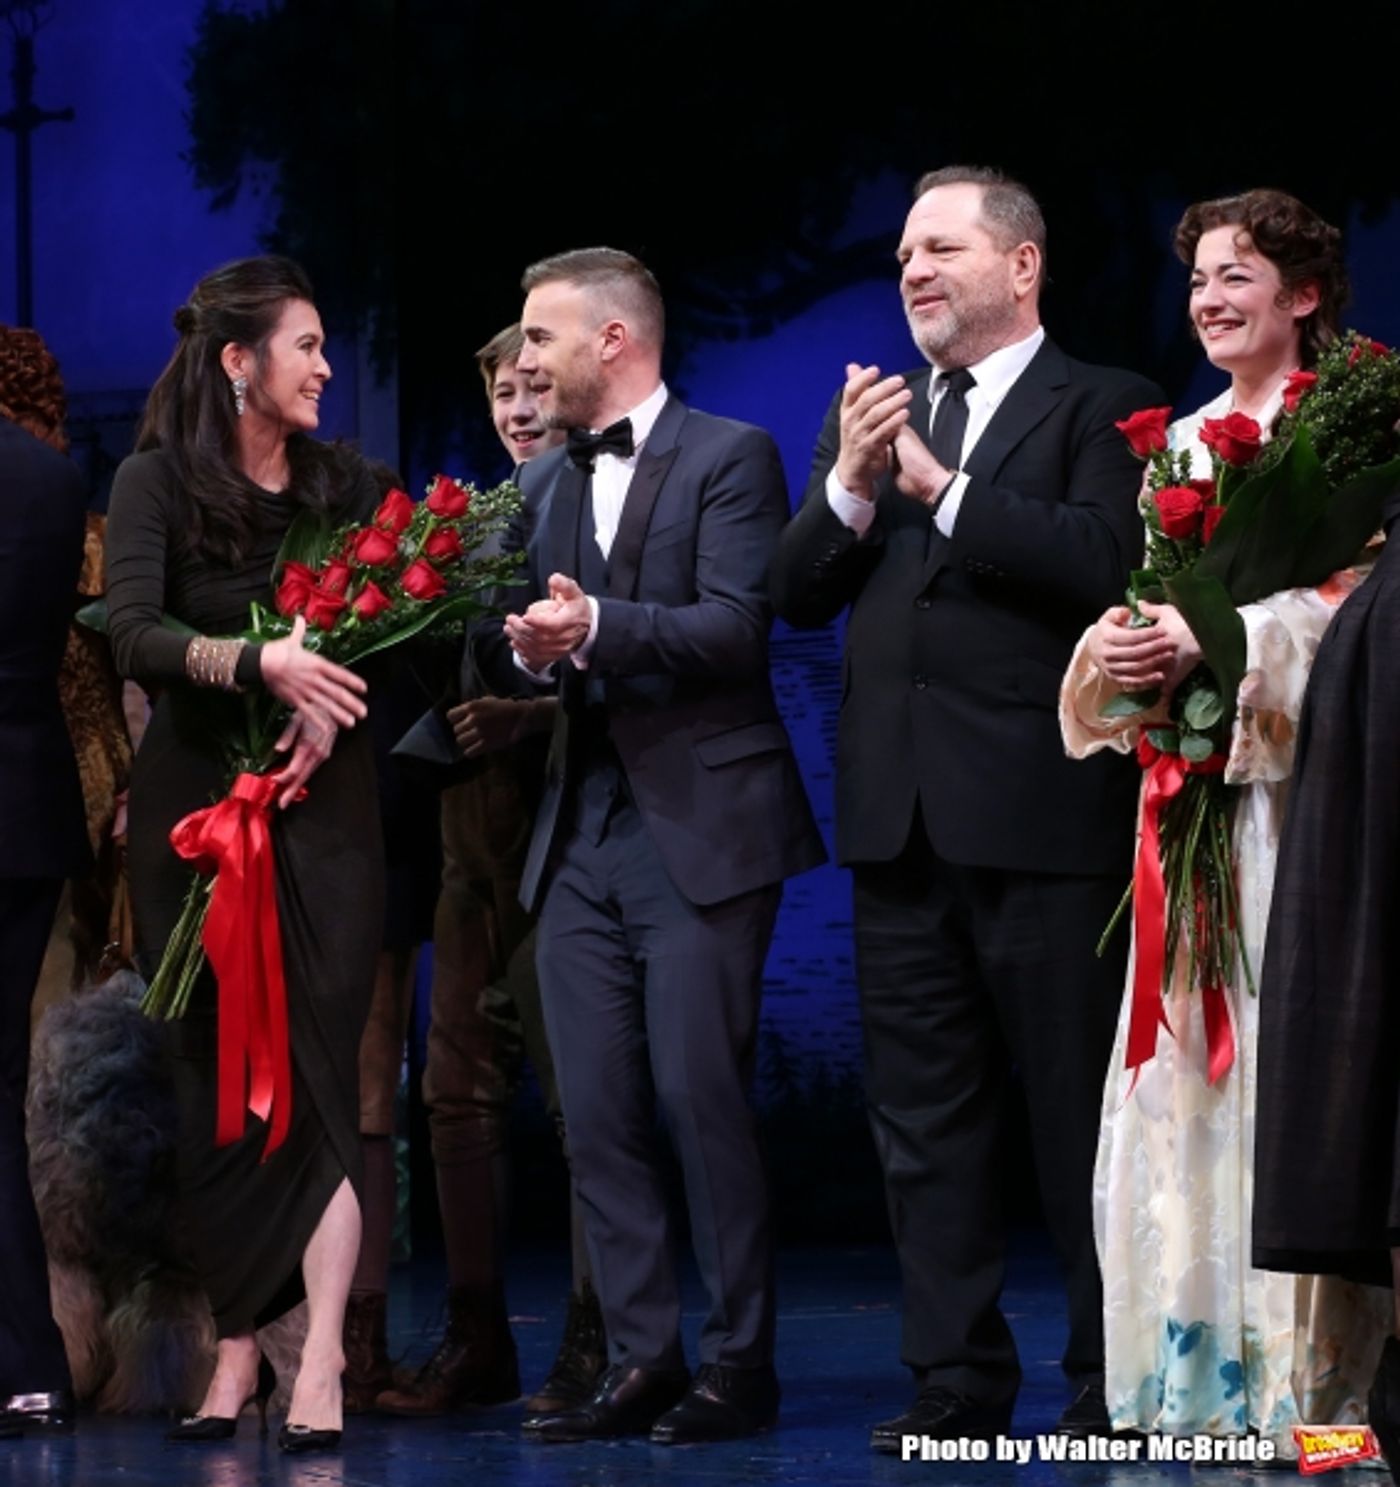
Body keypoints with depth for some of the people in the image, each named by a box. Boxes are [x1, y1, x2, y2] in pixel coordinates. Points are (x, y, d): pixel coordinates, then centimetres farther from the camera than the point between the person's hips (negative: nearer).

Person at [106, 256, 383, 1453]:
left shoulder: (343, 482, 7)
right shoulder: (159, 481, -2)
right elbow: (133, 635, -15)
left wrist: (329, 710, -14)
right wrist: (261, 664, -29)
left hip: (323, 804, 1)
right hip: (196, 804, -1)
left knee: (319, 1068, -8)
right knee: (217, 1078, 3)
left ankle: (319, 1355, -14)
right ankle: (238, 1345, 8)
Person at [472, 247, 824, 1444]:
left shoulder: (730, 457, -3)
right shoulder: (544, 485, 17)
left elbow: (734, 629, -15)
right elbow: (511, 655, 11)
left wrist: (597, 627, -28)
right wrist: (520, 649, -13)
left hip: (700, 829, -6)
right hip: (584, 836, 6)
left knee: (701, 1097, -7)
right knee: (597, 1112, 3)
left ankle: (741, 1362, 1)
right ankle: (642, 1360, 9)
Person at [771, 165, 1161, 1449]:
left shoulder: (1099, 408, -1)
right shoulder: (870, 416, 16)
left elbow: (1104, 559, -18)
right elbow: (798, 595, 8)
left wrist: (941, 486, -17)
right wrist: (850, 481, -8)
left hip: (1044, 813, -6)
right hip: (901, 817, 6)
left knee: (1080, 1112, 0)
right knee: (925, 1121, 8)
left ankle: (1114, 1381, 6)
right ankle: (959, 1379, 14)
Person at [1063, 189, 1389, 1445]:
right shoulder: (1183, 443, 19)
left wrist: (1219, 636, -21)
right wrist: (1120, 645, -2)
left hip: (1293, 782, -6)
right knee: (1182, 1061, 2)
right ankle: (1197, 1380, 6)